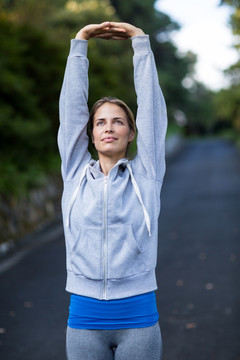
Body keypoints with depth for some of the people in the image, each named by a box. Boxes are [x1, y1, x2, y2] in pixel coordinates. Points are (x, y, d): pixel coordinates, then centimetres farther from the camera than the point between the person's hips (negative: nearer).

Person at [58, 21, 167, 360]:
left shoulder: (145, 175, 3)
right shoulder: (76, 175, 6)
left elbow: (151, 106, 1)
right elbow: (72, 106, 5)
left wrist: (140, 42, 5)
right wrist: (79, 44, 7)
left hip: (138, 318, -1)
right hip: (85, 319, 1)